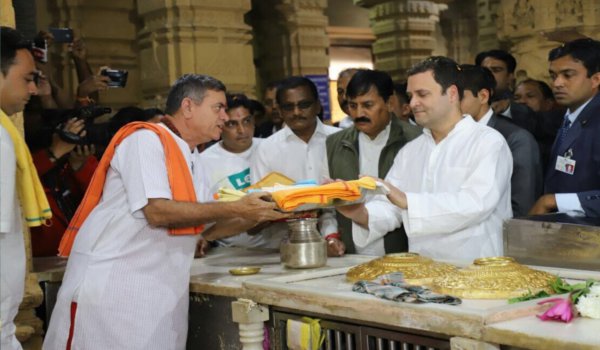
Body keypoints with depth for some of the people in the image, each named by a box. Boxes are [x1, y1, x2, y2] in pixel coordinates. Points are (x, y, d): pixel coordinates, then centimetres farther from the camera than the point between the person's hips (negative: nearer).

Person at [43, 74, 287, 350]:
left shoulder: (190, 161, 17)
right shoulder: (146, 139, -9)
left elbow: (206, 228, 18)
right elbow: (158, 211, -21)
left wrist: (258, 216, 4)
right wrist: (235, 209, -16)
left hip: (161, 293, 8)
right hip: (110, 283, -8)